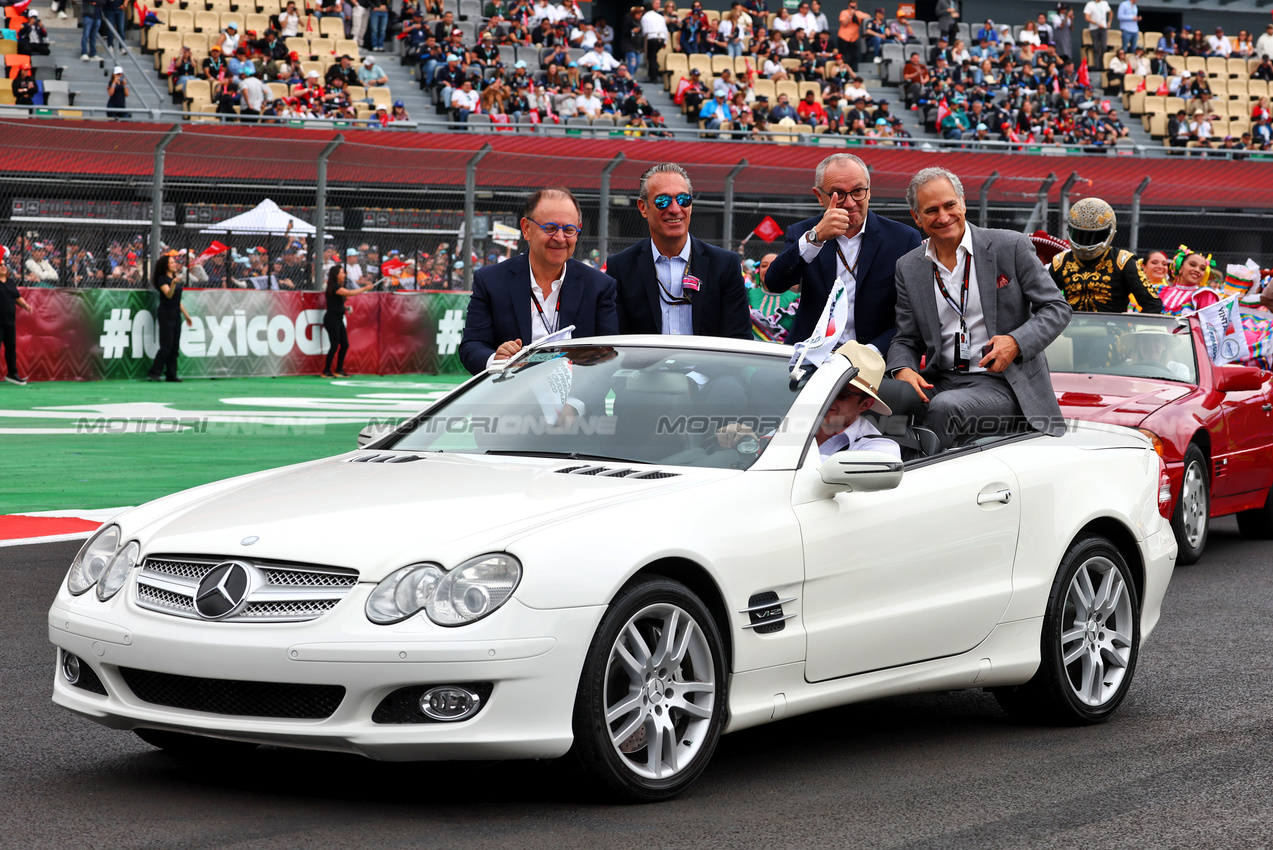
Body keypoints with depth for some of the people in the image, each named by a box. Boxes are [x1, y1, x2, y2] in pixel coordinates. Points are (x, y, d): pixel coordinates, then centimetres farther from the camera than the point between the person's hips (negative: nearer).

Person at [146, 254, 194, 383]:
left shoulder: (176, 278, 15)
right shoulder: (163, 279, -8)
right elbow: (168, 294, -25)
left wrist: (186, 315, 23)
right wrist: (173, 283, -43)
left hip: (176, 314, 8)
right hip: (165, 313, -8)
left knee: (175, 346, 6)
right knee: (166, 346, -13)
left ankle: (171, 375, 9)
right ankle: (153, 373, -10)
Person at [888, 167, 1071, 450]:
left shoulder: (1010, 246, -1)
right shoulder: (908, 268, 11)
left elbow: (1057, 308, 1)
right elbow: (907, 339, 13)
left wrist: (1016, 342, -16)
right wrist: (902, 371, -10)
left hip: (1003, 385, -4)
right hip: (939, 381, 4)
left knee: (945, 406, -35)